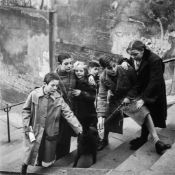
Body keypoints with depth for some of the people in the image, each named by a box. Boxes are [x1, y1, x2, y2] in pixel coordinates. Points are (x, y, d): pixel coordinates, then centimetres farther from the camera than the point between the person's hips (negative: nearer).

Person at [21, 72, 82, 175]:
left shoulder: (58, 98, -10)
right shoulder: (34, 95, -11)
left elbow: (68, 113, -11)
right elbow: (26, 110, -2)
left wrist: (78, 127, -18)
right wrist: (27, 126, -7)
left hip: (51, 132, 2)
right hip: (35, 131, -1)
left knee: (48, 156, 12)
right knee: (31, 151, 7)